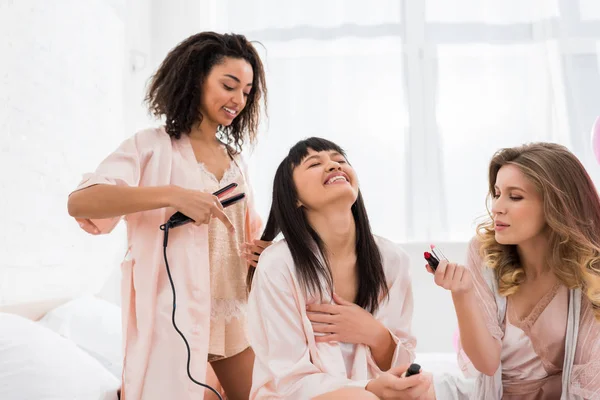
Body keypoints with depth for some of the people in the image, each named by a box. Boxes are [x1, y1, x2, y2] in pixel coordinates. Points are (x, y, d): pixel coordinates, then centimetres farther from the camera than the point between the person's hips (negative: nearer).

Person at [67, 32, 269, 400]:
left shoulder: (235, 159, 13)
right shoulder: (153, 146, -5)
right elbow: (79, 203, -19)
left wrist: (265, 254, -3)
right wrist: (172, 195, -27)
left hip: (236, 311, 6)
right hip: (175, 313, -6)